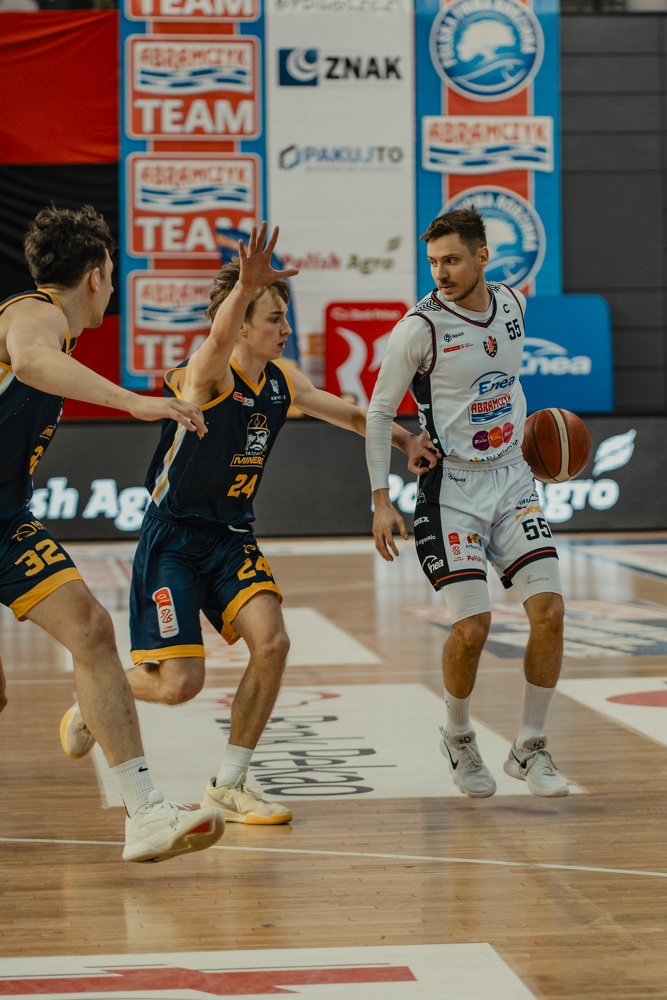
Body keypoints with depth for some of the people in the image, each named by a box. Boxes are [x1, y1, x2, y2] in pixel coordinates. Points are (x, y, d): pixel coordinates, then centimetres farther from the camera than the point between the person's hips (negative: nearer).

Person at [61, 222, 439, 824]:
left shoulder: (282, 381, 3)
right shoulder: (208, 373, -19)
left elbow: (350, 415, 17)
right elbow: (219, 338, -44)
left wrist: (406, 440, 3)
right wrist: (245, 286, -64)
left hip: (232, 537, 6)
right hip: (173, 538, -6)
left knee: (271, 641, -16)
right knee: (181, 683, -11)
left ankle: (229, 786, -1)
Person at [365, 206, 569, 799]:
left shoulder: (512, 305, 3)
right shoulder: (421, 326, -12)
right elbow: (379, 413, -6)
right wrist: (381, 500, -11)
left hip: (513, 478, 5)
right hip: (452, 488, -5)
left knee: (549, 609, -8)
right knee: (472, 626, -14)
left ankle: (530, 748, 8)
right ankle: (458, 738, 14)